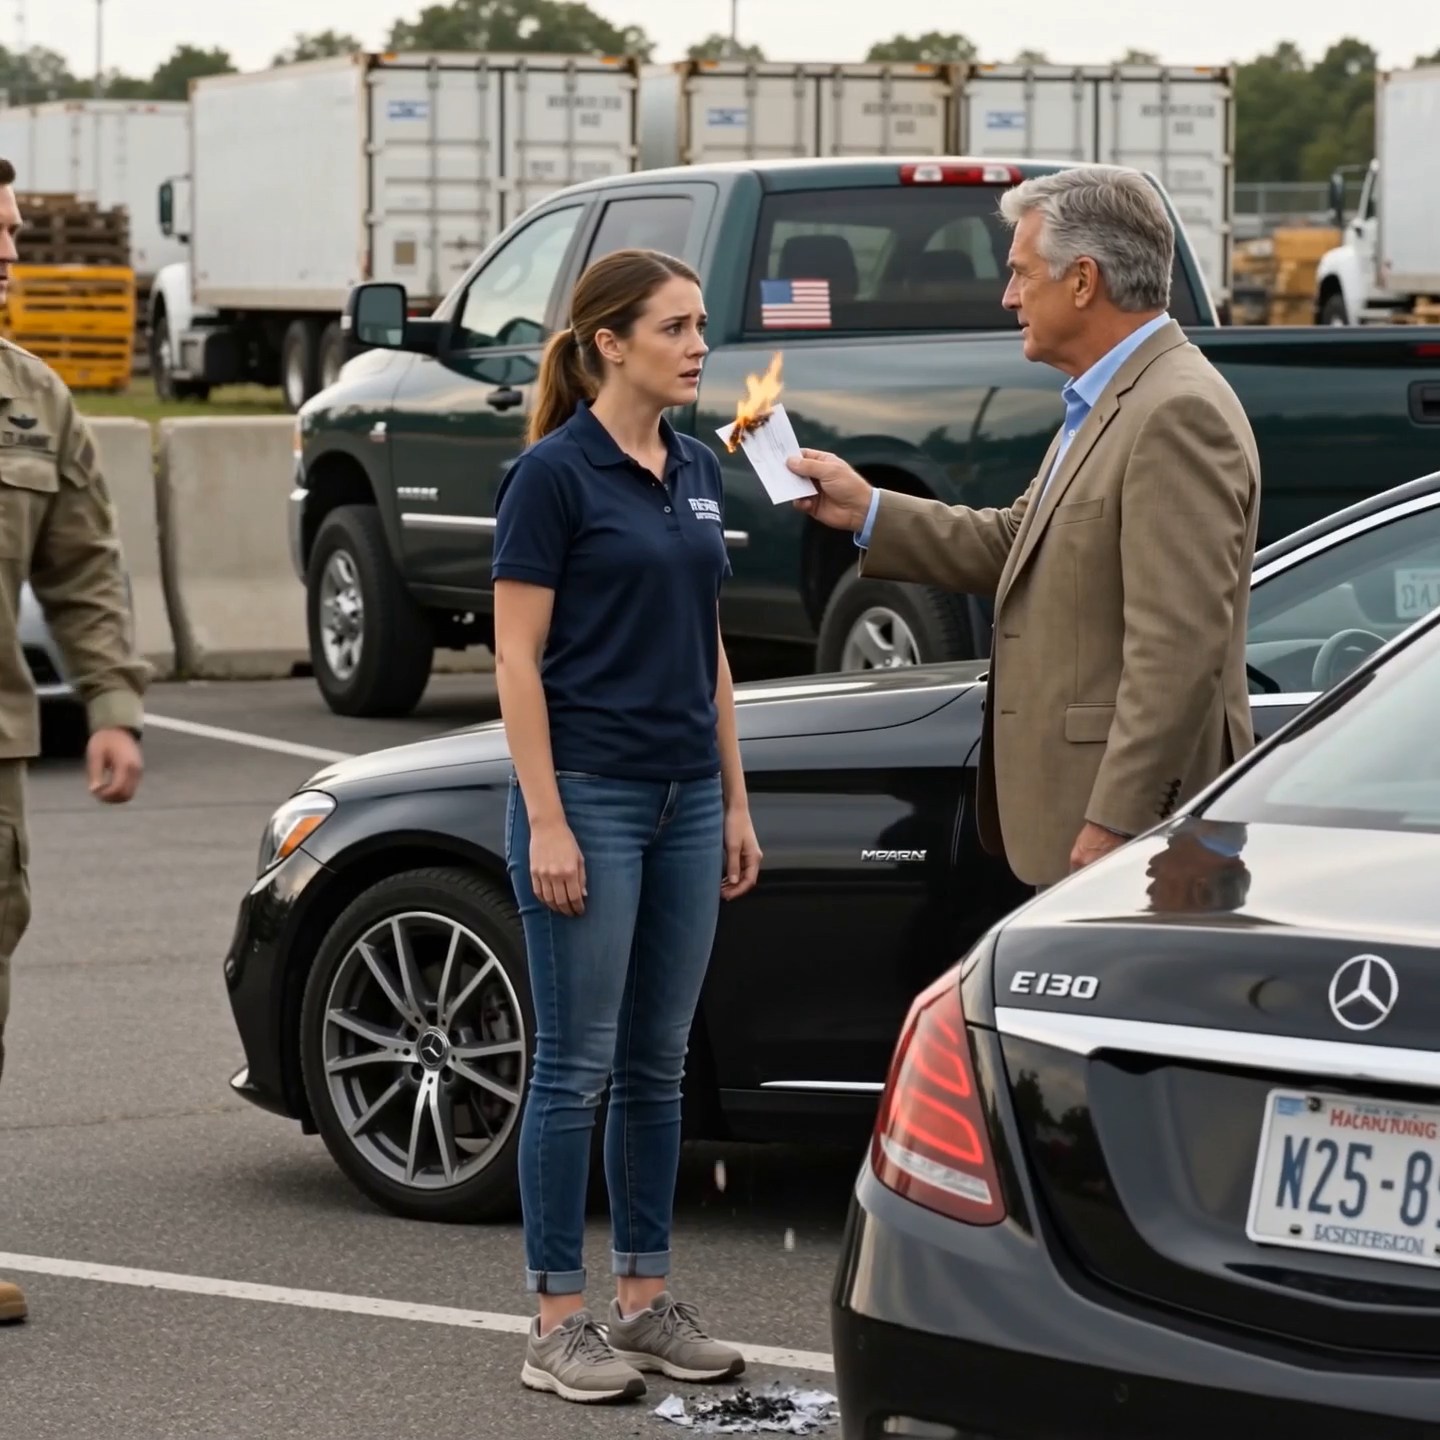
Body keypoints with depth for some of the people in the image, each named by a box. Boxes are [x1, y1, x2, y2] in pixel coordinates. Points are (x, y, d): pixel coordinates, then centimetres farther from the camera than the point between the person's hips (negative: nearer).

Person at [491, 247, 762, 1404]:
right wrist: (545, 823, -17)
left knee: (659, 1060, 11)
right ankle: (558, 1322, 4)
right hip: (589, 794, -7)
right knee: (579, 1064, -3)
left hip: (685, 798, 7)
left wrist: (735, 803, 13)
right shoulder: (555, 474, -11)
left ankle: (646, 1300, 18)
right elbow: (517, 660, -12)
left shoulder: (698, 473, 11)